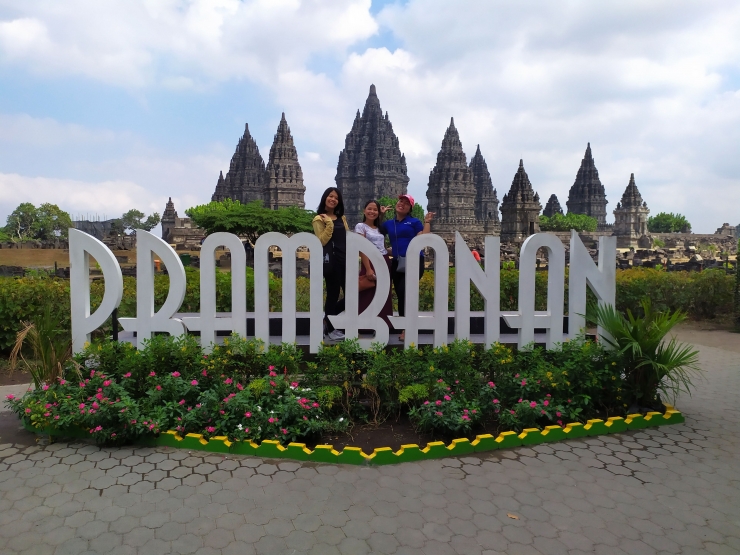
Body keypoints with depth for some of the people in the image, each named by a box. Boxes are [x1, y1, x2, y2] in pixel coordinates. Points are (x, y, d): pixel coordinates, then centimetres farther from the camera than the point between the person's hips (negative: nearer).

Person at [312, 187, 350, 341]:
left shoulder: (342, 217, 17)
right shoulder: (319, 219, -2)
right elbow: (322, 241, -12)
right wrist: (329, 223, -16)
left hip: (345, 259, 7)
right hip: (331, 260, -7)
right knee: (333, 294, -1)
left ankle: (327, 318, 23)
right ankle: (330, 329, 14)